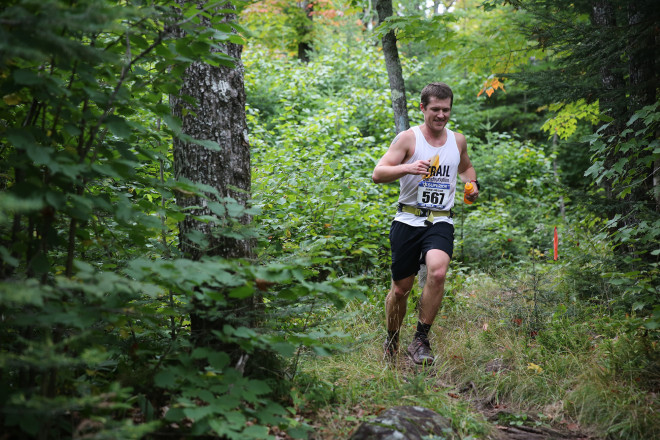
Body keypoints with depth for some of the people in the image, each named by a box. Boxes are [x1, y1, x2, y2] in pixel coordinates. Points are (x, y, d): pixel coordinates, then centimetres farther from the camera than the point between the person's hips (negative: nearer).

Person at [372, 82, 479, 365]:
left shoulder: (458, 140, 11)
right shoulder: (408, 138, -3)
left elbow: (466, 167, 34)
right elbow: (378, 174, -11)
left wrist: (472, 185, 12)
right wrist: (408, 167, -29)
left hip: (440, 222, 2)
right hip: (408, 221, -2)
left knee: (438, 271, -27)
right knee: (401, 288, 5)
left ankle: (421, 340, -14)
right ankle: (391, 342, 31)